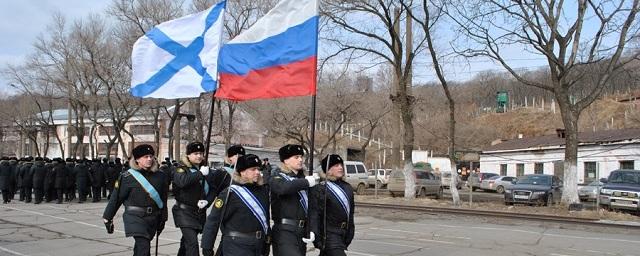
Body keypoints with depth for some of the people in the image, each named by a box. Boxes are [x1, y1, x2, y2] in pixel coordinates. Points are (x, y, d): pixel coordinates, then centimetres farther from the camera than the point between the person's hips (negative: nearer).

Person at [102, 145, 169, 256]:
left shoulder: (160, 176, 5)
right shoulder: (127, 177, -7)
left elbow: (163, 200, 13)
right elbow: (116, 199, -1)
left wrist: (162, 219, 17)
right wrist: (108, 218, 3)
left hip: (153, 218, 5)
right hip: (135, 218, -4)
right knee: (144, 247, -17)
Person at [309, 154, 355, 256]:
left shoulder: (347, 188, 11)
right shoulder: (319, 189, -11)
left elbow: (350, 212, 18)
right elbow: (314, 214, -16)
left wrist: (350, 232, 17)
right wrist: (316, 238, -21)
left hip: (343, 234, 7)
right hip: (329, 235, -7)